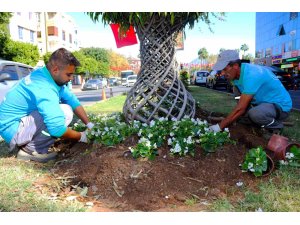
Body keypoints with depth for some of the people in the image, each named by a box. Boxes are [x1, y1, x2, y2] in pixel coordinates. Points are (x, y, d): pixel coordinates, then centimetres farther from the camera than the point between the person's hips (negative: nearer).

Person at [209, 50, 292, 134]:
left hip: (280, 105, -9)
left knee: (255, 114, -35)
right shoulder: (238, 73, -3)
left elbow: (240, 109, -32)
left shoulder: (251, 75, -30)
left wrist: (220, 126, -26)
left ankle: (276, 126, -5)